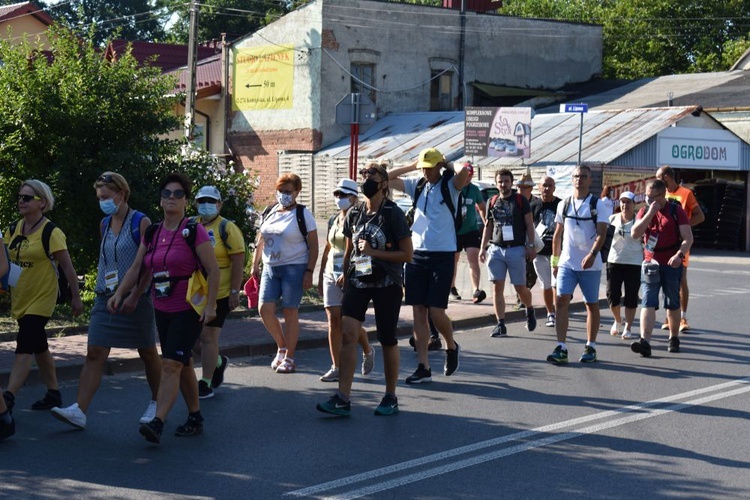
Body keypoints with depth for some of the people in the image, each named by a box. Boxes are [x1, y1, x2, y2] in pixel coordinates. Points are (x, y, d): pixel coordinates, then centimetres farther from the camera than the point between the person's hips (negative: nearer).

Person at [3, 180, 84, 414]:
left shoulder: (51, 233, -13)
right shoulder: (14, 230, 5)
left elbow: (67, 267, -10)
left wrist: (76, 297, -8)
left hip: (41, 299, -7)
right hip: (20, 299, 7)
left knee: (24, 347, -15)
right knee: (39, 347, 16)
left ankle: (8, 397, -20)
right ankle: (53, 394, 28)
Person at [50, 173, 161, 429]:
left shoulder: (141, 223, -8)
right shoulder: (104, 225, 11)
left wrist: (135, 296, -19)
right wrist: (100, 288, 14)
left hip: (135, 299, -5)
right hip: (106, 299, 5)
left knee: (148, 353, 9)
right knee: (94, 353, -5)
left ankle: (156, 404, 26)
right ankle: (79, 410, -11)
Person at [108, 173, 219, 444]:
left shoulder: (194, 232, -9)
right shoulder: (152, 233, 9)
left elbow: (213, 271, -10)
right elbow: (136, 268, 11)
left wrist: (210, 306, -15)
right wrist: (119, 293, -2)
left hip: (188, 309, -7)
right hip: (163, 310, 7)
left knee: (171, 364, -16)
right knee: (183, 365, 14)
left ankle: (157, 423, -23)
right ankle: (195, 418, 25)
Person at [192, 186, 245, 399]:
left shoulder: (227, 228, -9)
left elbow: (238, 262, -11)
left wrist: (235, 292, -15)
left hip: (218, 293, -6)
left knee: (207, 337, -3)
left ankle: (206, 384, 7)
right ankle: (219, 363, 38)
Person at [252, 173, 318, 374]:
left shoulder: (303, 215, -4)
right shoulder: (268, 212, 11)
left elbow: (313, 246, -6)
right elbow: (261, 241, 19)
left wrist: (309, 272, -13)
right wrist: (255, 265, 13)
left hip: (294, 269, -5)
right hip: (270, 268, 5)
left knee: (290, 312, -2)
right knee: (265, 309, -3)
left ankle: (289, 359, 7)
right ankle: (282, 346, 20)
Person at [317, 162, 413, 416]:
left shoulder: (393, 214, -7)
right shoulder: (354, 214, 8)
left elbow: (407, 254, -8)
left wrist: (374, 252, -16)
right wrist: (345, 272, 17)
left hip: (386, 284, -4)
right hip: (358, 281, 4)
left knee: (387, 339, 5)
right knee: (348, 333, -10)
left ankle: (390, 397, 19)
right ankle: (342, 399, -12)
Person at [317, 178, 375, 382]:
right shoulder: (333, 220, 13)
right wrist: (320, 277, 17)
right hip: (331, 275, 6)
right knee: (334, 321, -1)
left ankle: (368, 351, 27)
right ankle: (336, 367, 2)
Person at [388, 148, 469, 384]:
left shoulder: (450, 185, -3)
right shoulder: (416, 185, 10)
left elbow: (465, 172, -25)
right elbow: (386, 179, 12)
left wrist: (448, 165, -6)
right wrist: (412, 166, 7)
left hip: (443, 256, -5)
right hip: (417, 255, 5)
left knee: (436, 311, -7)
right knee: (418, 311, 3)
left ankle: (451, 347, 23)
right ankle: (424, 367, 7)